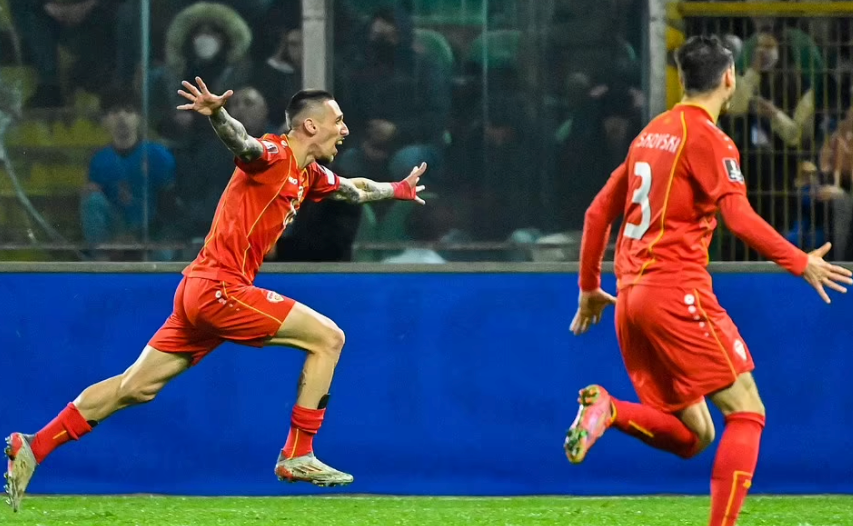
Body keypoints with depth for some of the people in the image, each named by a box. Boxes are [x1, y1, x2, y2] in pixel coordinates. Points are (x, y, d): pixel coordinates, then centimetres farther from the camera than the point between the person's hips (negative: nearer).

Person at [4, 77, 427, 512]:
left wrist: (397, 190, 48)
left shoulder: (309, 174, 16)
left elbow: (353, 190, 38)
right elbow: (241, 142, -34)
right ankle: (297, 456, -4)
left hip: (202, 289, 9)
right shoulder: (275, 156, -11)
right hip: (220, 286, -9)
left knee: (135, 387, 9)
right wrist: (216, 114, -54)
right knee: (327, 337, -7)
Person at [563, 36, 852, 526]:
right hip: (677, 292, -8)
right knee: (747, 412, -4)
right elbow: (739, 215, -19)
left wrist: (590, 288, 30)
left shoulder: (652, 133, 18)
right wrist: (801, 263, -15)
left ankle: (609, 410, -14)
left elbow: (599, 212, 22)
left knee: (691, 436, 9)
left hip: (632, 296, 8)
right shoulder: (706, 137, -6)